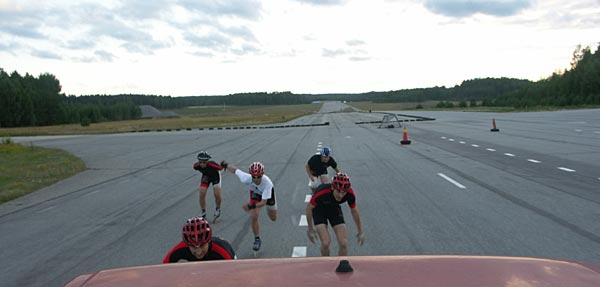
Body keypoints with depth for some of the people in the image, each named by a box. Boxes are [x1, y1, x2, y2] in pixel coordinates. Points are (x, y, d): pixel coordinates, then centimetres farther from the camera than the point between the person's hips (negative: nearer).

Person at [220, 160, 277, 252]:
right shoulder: (247, 178, -40)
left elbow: (264, 202, -45)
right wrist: (225, 164, -3)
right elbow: (235, 170, -22)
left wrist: (251, 206, -60)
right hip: (255, 193, 1)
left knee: (273, 218, 13)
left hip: (268, 193, -1)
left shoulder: (268, 183, -46)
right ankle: (257, 239, 6)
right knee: (254, 217, -16)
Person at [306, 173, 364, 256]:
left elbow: (354, 211, -8)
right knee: (326, 242, -17)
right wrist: (310, 229, -10)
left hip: (334, 208, 3)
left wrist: (360, 232, 3)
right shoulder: (322, 192, -39)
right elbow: (309, 208, -20)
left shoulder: (350, 194, -29)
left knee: (343, 243, -9)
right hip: (319, 209, -3)